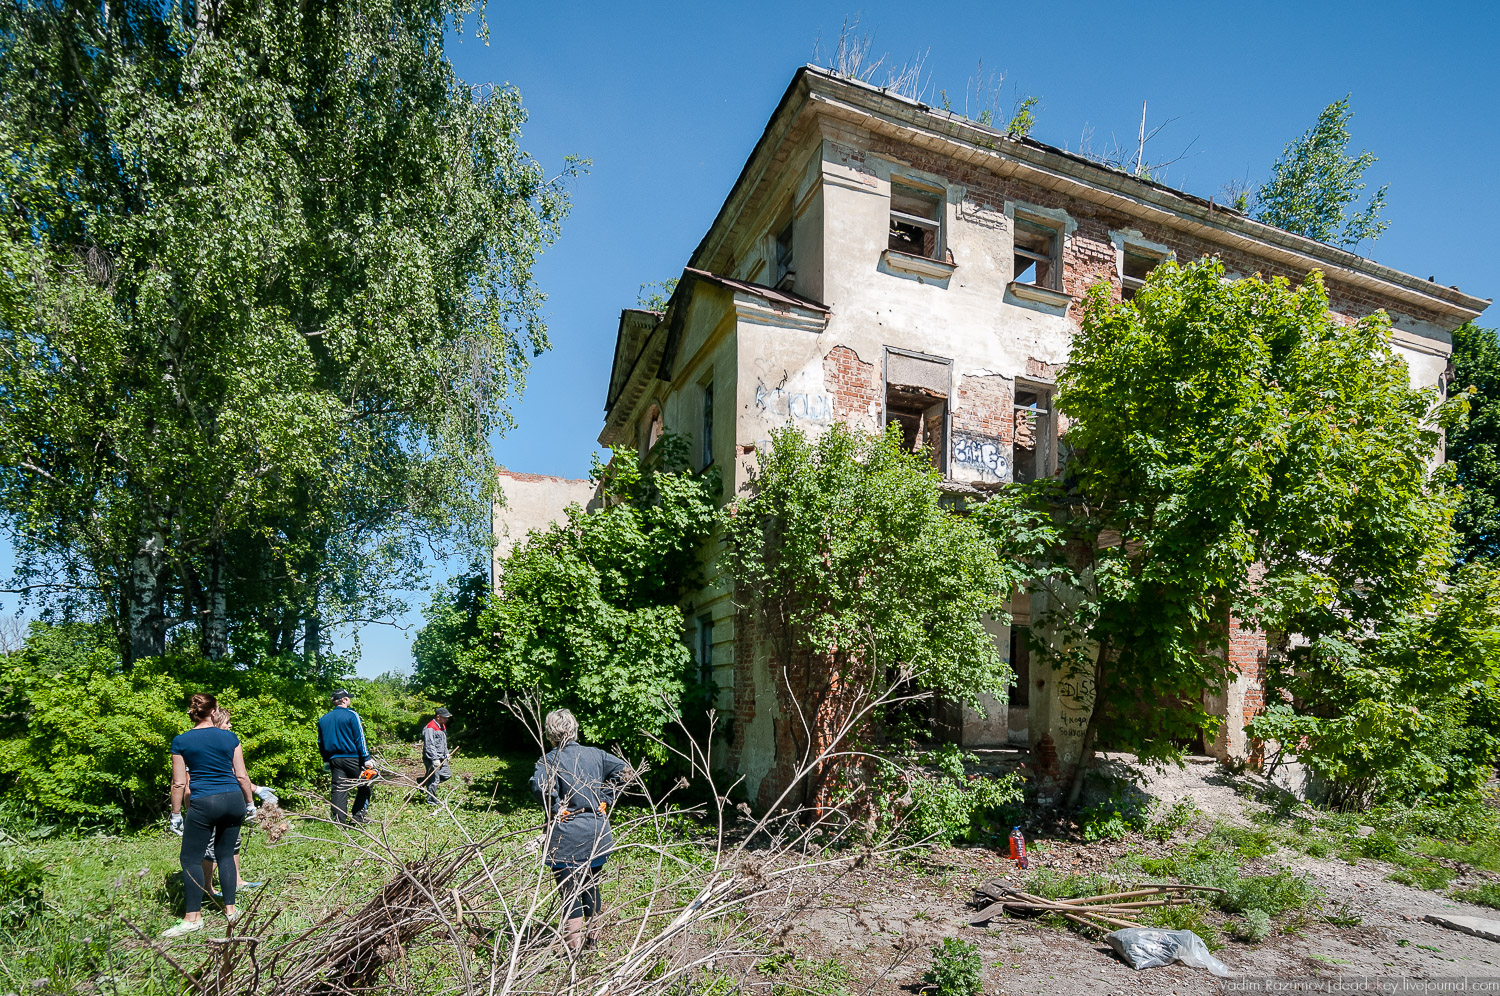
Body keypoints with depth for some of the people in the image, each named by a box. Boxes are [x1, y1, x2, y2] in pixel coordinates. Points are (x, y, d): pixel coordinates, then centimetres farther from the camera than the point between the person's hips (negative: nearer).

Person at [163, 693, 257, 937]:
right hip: (233, 800, 3)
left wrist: (175, 814, 8)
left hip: (204, 804, -3)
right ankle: (230, 908, 18)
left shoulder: (181, 741, -2)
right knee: (225, 854, 15)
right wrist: (250, 803, 16)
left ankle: (193, 917, 6)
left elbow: (179, 783, -1)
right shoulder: (229, 737, 2)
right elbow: (241, 775, 5)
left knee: (190, 859, 8)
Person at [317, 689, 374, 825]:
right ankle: (359, 815, 8)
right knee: (364, 786, 10)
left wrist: (326, 761, 23)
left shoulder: (323, 719, 9)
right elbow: (360, 739, -12)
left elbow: (321, 742, 15)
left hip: (334, 759, 5)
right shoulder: (351, 715, -10)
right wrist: (366, 759, -11)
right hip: (352, 759, -5)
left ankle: (339, 819, 2)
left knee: (338, 789, 7)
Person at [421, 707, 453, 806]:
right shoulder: (430, 728, -17)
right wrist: (435, 759, -25)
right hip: (431, 759, -9)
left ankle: (425, 780, 23)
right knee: (434, 780, -3)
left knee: (447, 774, 11)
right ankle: (431, 801, 10)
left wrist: (446, 753, 17)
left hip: (441, 758, 9)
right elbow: (429, 745, -22)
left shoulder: (443, 726, 14)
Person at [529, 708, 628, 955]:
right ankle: (593, 936, 31)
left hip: (567, 836, -5)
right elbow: (621, 770, 0)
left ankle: (574, 941, 10)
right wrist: (605, 800, 4)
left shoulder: (550, 760, -12)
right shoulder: (594, 754, 2)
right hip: (597, 833, 5)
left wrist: (556, 809, -13)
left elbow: (540, 786, -29)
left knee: (569, 889, 6)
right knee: (591, 886, 20)